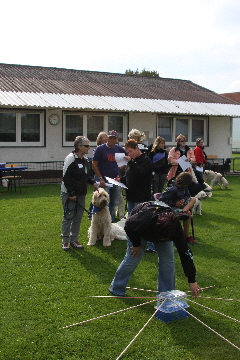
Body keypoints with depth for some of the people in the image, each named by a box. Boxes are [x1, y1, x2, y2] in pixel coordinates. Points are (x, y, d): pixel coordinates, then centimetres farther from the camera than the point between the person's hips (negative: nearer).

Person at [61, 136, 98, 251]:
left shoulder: (85, 159, 11)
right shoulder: (70, 158, -16)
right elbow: (66, 177, -18)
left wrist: (92, 182, 4)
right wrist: (71, 193, -19)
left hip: (81, 194, 8)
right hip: (69, 194, -8)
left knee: (78, 217, 11)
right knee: (68, 217, -1)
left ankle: (74, 240, 21)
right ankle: (65, 241, 10)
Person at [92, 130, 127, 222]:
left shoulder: (119, 149, 9)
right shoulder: (100, 149, -4)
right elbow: (94, 165, -5)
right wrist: (100, 178, -12)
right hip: (105, 182, -5)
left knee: (113, 204, 12)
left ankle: (112, 222, 23)